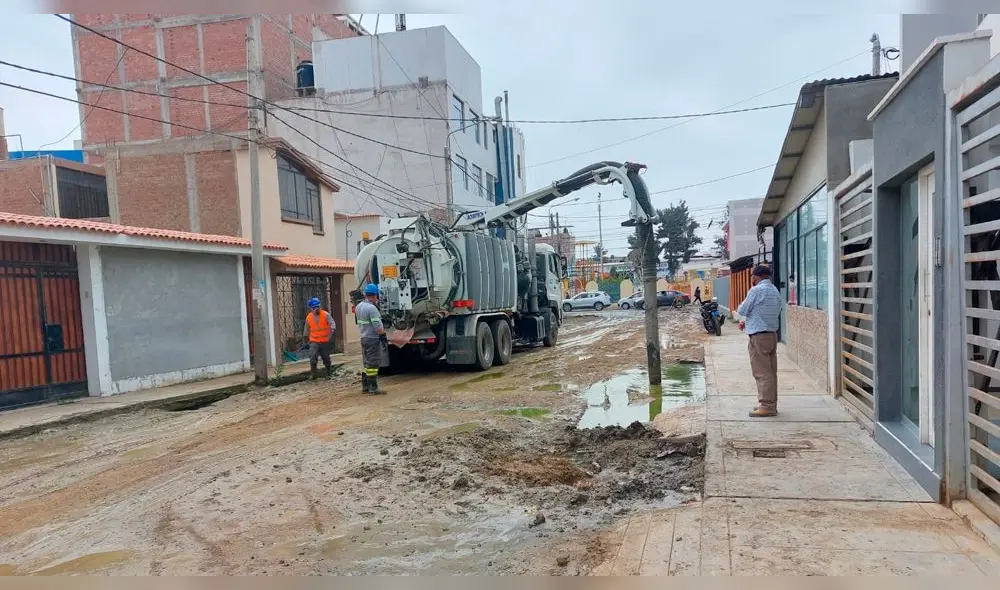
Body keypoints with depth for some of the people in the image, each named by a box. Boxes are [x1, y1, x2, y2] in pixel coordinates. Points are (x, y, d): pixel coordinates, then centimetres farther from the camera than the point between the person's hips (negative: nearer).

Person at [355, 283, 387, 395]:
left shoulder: (359, 306, 6)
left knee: (366, 363, 16)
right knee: (373, 364, -3)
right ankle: (373, 388, 0)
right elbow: (379, 329, -23)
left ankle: (365, 386, 23)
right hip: (373, 339, -9)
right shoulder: (372, 308, -21)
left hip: (363, 338, 9)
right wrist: (383, 330, -2)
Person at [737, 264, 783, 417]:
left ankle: (767, 406, -4)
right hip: (773, 334, 9)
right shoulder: (776, 291, 15)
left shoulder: (756, 290, -13)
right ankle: (770, 404, 18)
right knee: (770, 371, 12)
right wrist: (747, 321, 23)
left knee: (762, 372, -6)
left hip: (759, 336, -9)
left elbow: (743, 310, -9)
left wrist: (738, 308, 14)